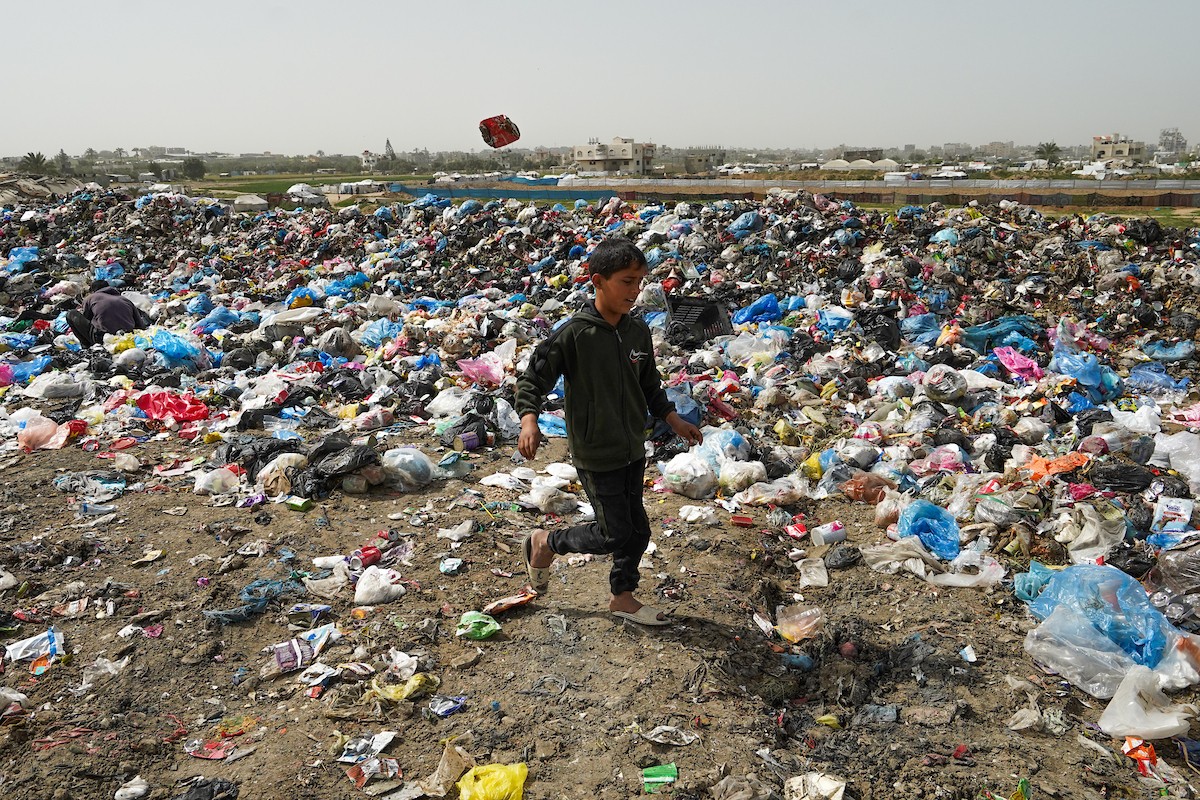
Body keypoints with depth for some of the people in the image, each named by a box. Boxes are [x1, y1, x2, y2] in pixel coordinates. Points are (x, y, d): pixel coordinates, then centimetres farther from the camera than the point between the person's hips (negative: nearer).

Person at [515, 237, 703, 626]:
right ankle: (544, 543, 23)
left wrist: (675, 420, 16)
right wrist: (529, 420, -29)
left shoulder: (639, 332, 2)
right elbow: (532, 379, -13)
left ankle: (623, 597, 34)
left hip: (633, 451, 7)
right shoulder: (574, 334, -18)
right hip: (596, 455, -7)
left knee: (637, 529, 15)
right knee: (614, 535, 0)